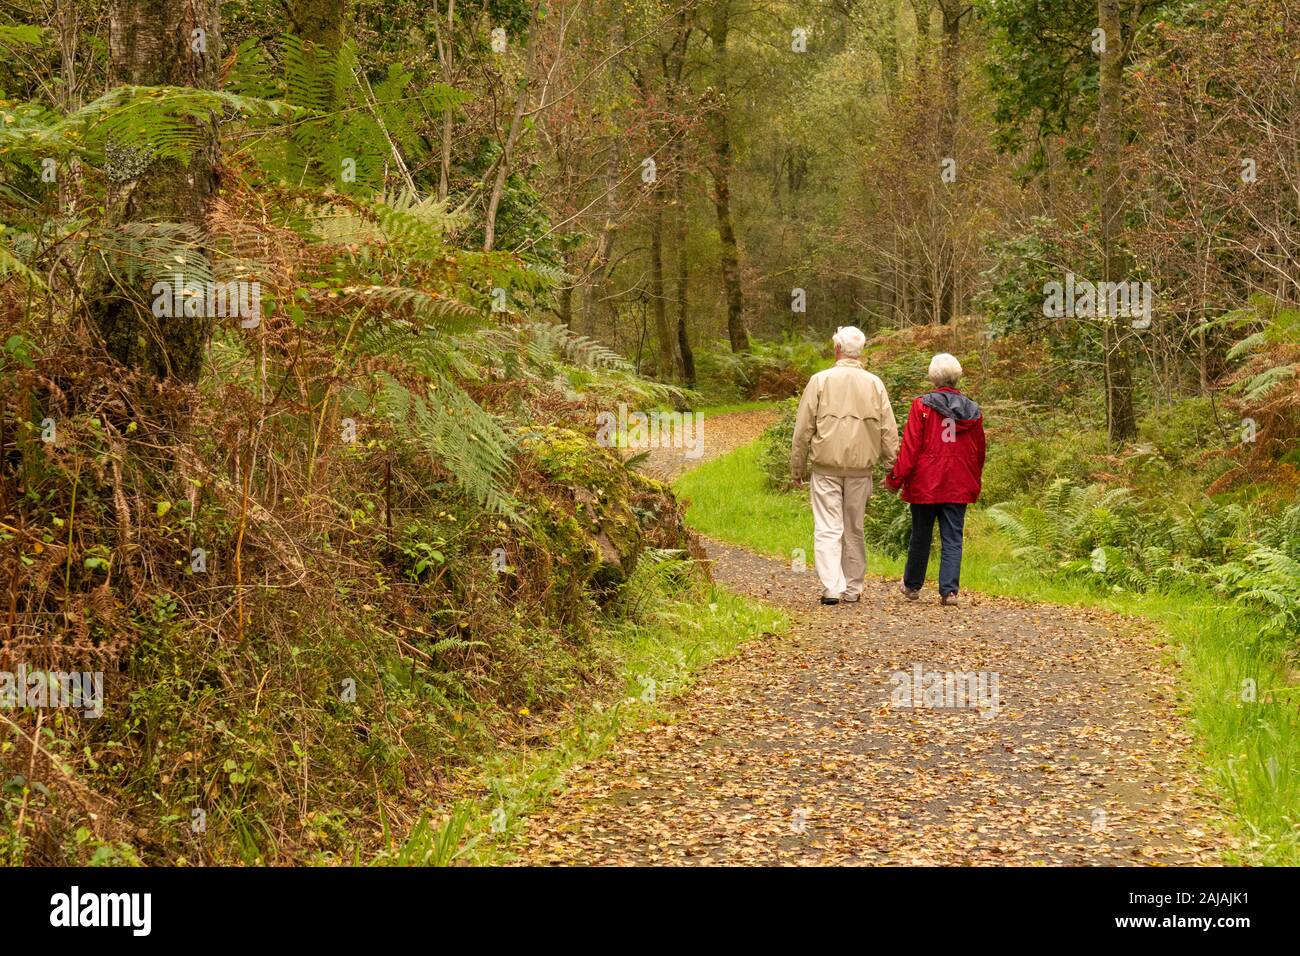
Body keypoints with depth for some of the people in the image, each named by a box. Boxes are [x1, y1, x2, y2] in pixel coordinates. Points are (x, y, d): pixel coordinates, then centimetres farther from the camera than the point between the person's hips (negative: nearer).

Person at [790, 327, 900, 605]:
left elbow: (803, 428, -2)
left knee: (828, 529, -2)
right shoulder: (875, 384, 4)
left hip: (825, 467, -2)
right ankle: (853, 589, 17)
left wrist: (797, 467, 6)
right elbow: (889, 431, 5)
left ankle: (831, 587, -13)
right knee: (855, 530, 12)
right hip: (860, 468, 2)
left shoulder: (820, 381, -3)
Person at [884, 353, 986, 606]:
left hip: (925, 484, -2)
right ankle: (949, 590, -8)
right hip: (958, 487, 2)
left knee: (920, 536, 11)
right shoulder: (972, 410, 5)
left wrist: (896, 478, -3)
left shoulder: (922, 406, -8)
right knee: (952, 539, 2)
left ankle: (912, 586, 26)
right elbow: (978, 452, 11)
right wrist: (974, 485, 21)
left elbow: (910, 447, -10)